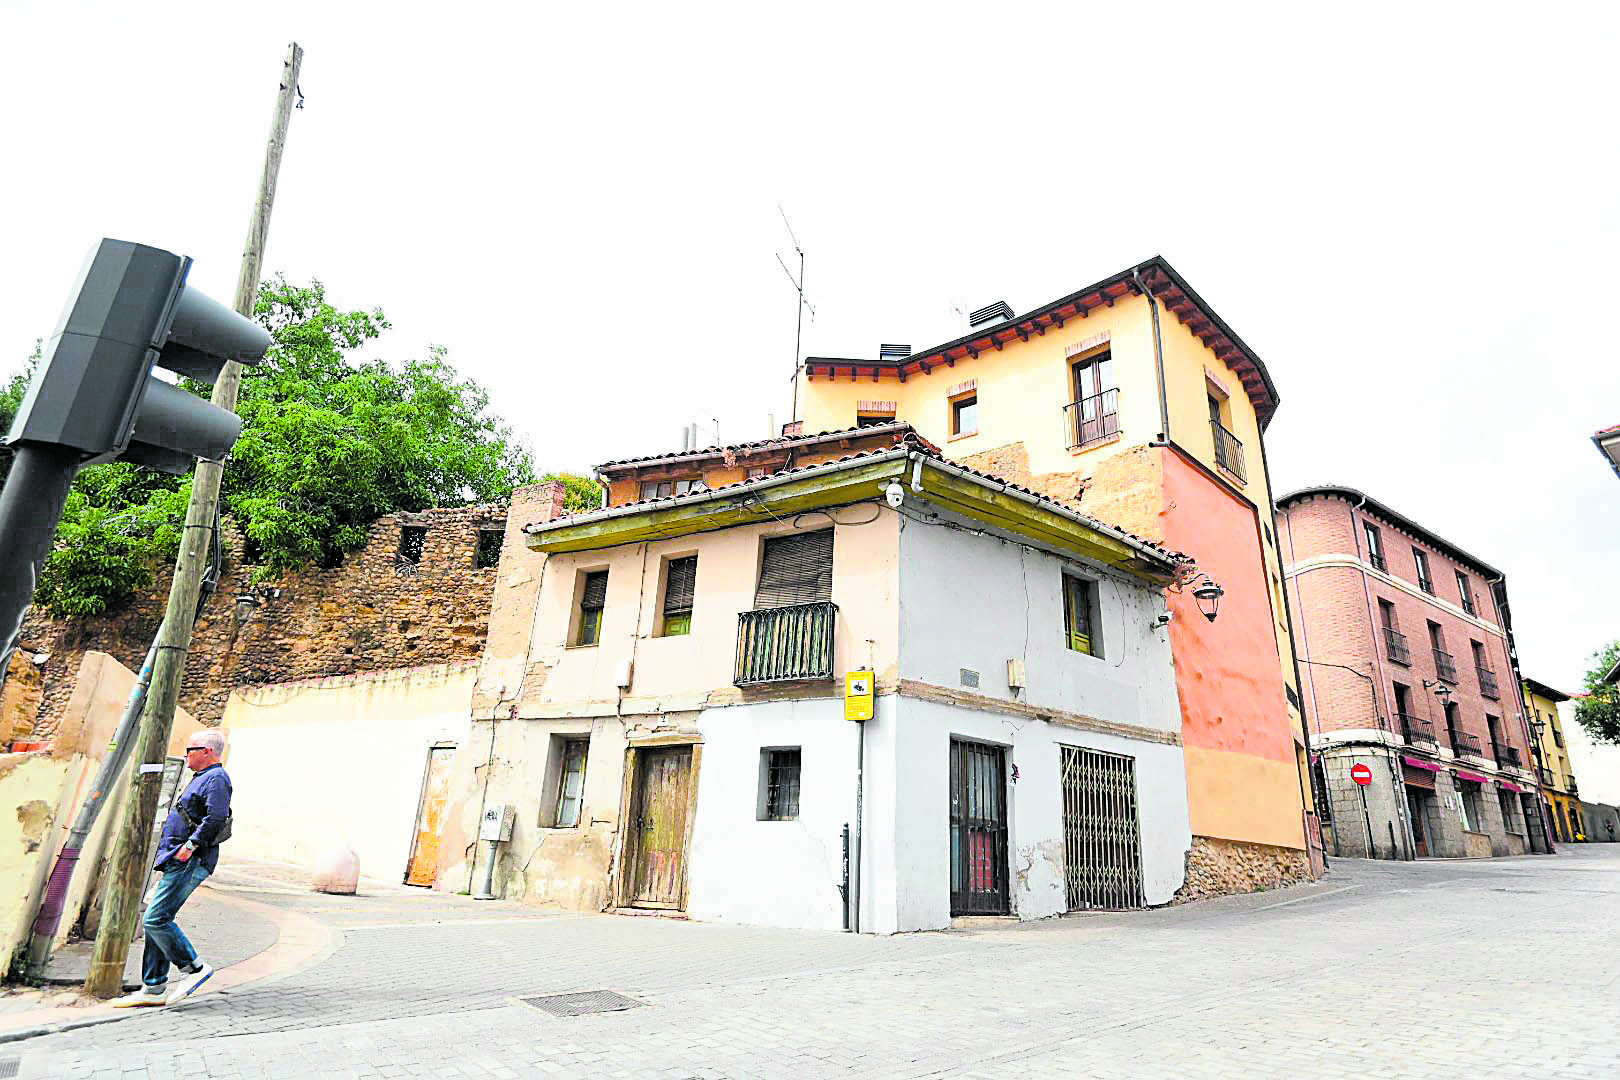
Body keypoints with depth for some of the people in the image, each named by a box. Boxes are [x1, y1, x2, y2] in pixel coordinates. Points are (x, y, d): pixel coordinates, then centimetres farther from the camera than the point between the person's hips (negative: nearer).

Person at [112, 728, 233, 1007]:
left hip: (190, 862, -11)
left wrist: (191, 845, -25)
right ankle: (153, 988, 17)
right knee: (156, 921, 11)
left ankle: (194, 968, -4)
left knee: (155, 919, -13)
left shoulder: (216, 778, -11)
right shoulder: (203, 778, 23)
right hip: (179, 862, 11)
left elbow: (216, 819, -24)